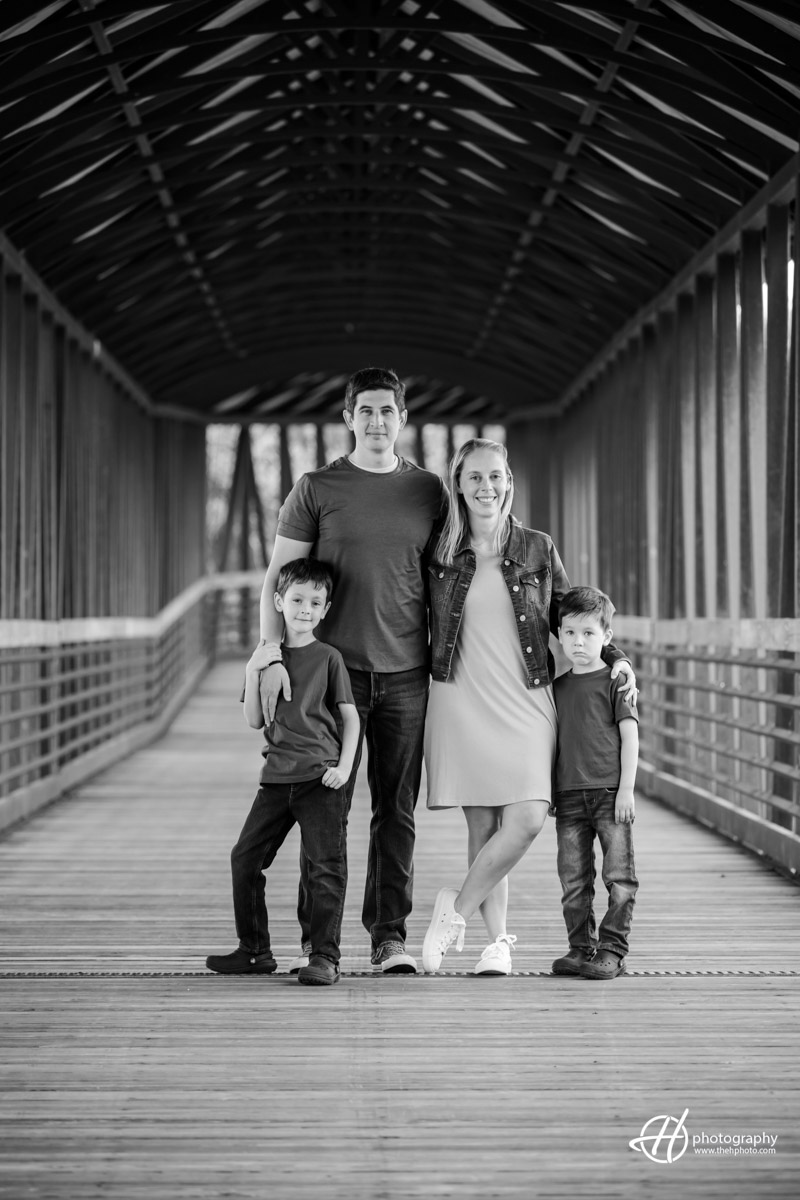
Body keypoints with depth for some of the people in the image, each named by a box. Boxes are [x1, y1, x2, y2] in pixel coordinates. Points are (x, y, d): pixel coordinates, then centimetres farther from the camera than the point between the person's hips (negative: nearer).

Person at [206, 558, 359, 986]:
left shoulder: (328, 657, 1)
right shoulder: (266, 657, 10)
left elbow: (350, 716, 2)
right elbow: (255, 721, 7)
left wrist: (344, 766, -9)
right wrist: (252, 673, -5)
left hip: (321, 777, -4)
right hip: (277, 776, 4)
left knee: (326, 866, -5)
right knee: (245, 857, 5)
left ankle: (324, 956, 0)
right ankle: (254, 951, 17)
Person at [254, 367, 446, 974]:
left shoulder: (429, 490, 9)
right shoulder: (316, 490, 2)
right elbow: (279, 578, 2)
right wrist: (274, 655, -9)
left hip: (406, 672, 2)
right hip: (333, 668, -2)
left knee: (397, 809, 4)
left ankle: (390, 935, 11)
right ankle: (315, 939, 9)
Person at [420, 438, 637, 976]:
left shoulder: (538, 549, 6)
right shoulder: (438, 553, 5)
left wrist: (615, 657, 3)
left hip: (525, 702, 1)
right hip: (462, 703, 0)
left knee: (527, 819, -13)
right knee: (483, 827, -2)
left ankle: (458, 908, 4)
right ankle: (498, 941, 8)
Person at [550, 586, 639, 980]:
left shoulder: (615, 681, -1)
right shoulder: (558, 688, 14)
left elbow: (629, 737, -4)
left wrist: (626, 789, -10)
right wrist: (547, 791, 15)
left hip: (610, 792, -4)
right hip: (569, 796, 5)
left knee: (619, 876, -4)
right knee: (573, 879, 5)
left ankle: (612, 950, 0)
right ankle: (581, 948, 12)